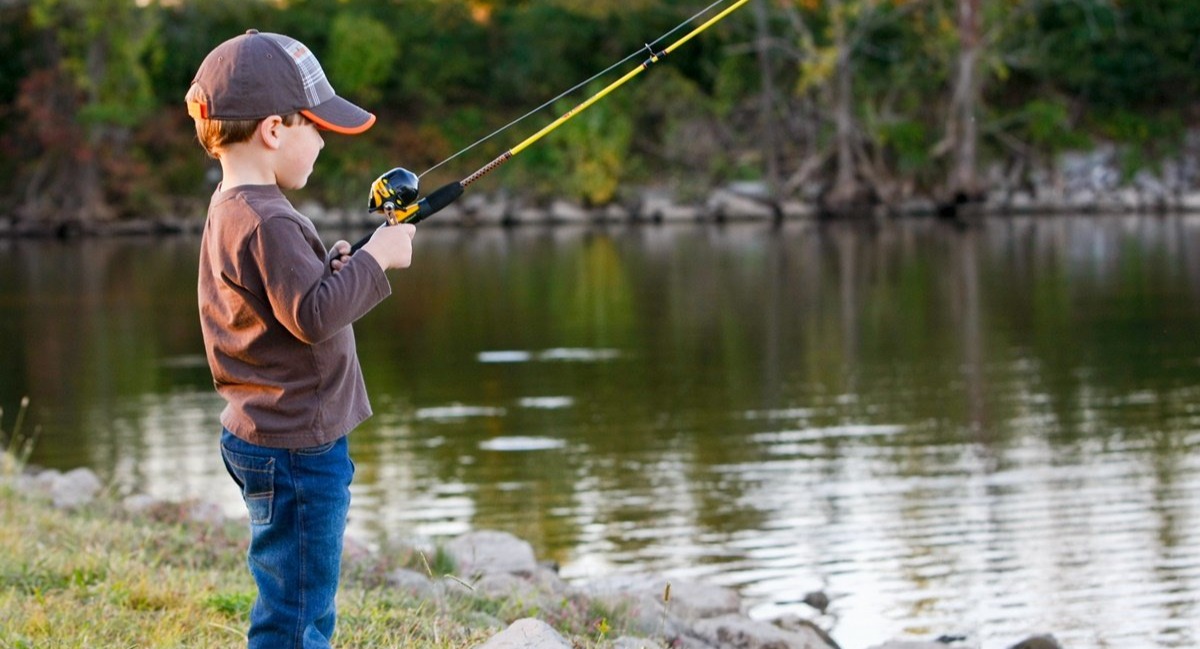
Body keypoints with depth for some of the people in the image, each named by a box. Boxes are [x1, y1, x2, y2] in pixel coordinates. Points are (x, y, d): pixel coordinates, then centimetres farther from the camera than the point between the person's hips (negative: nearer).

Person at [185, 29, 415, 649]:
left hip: (266, 436, 11)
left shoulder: (232, 210, 11)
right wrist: (373, 259, -17)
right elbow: (313, 315, -27)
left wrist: (331, 265, 6)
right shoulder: (266, 223, -21)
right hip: (297, 448, -11)